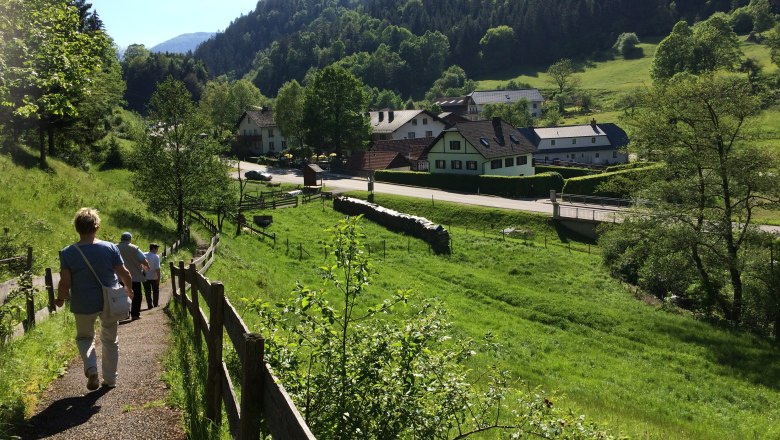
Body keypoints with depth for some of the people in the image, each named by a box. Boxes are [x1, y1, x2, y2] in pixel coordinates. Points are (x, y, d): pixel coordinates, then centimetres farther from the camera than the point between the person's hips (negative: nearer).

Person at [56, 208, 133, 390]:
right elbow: (124, 274, -5)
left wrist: (60, 300, 7)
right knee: (110, 340, 18)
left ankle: (91, 368, -3)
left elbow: (65, 283, -12)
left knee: (84, 337, 22)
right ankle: (110, 379, 25)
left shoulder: (67, 253, -11)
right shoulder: (110, 248, -9)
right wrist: (129, 290, 14)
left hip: (83, 306, 0)